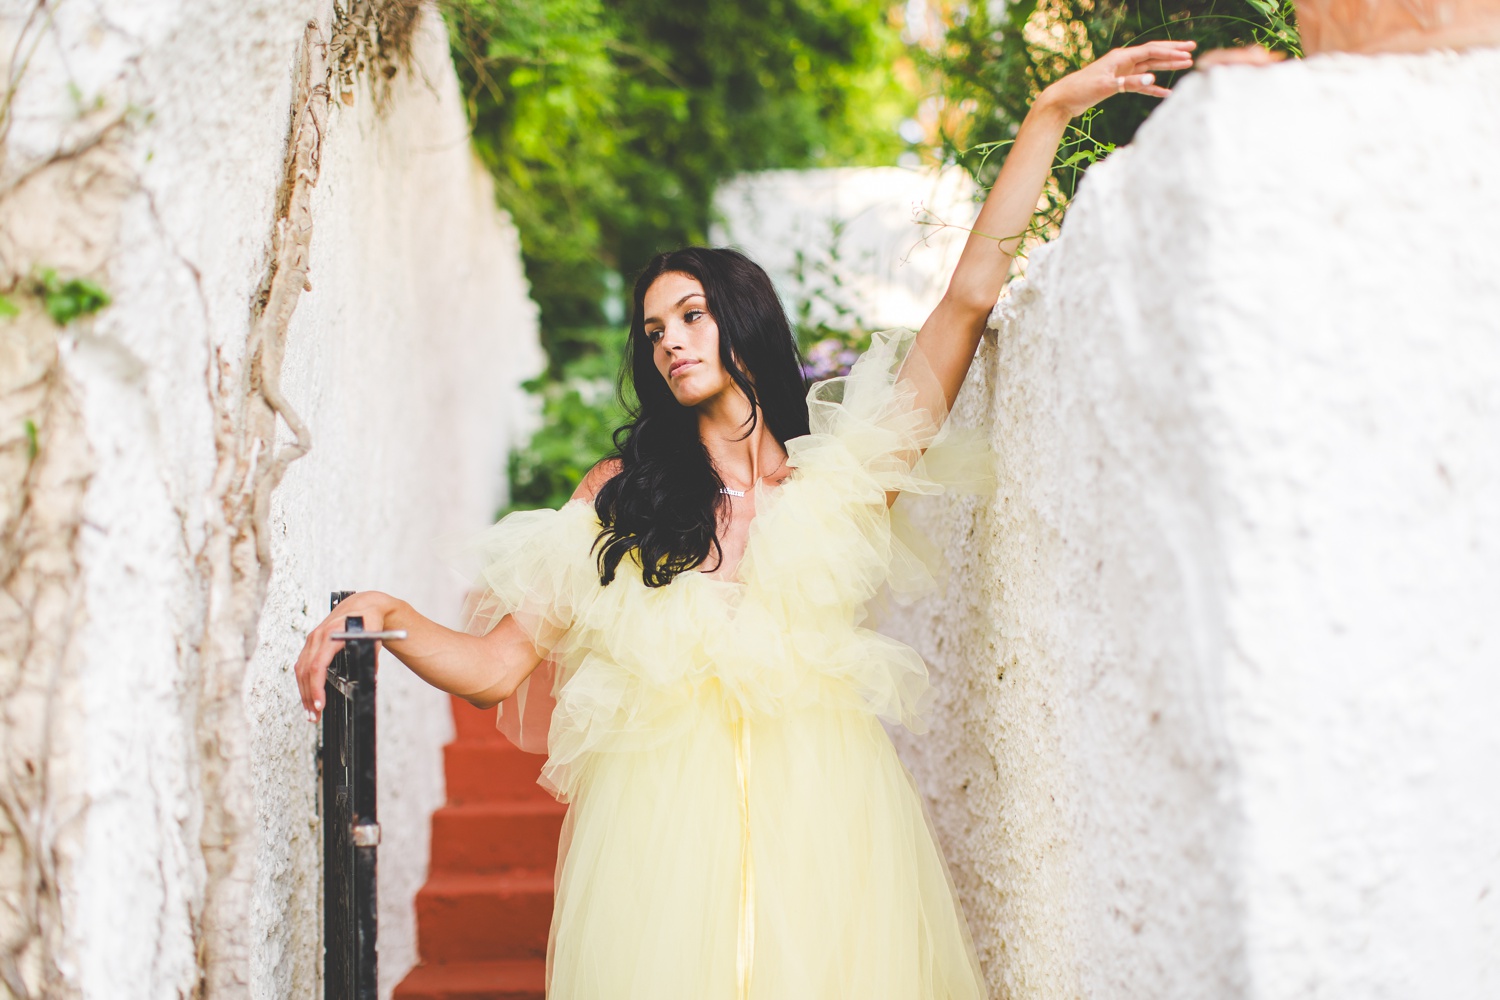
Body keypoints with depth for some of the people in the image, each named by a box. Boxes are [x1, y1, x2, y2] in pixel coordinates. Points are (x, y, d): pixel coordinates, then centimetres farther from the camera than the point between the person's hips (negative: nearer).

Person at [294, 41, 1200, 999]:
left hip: (821, 816, -1)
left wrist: (1051, 111, 0)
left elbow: (973, 293, 3)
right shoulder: (617, 493, 12)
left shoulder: (843, 467, 8)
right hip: (663, 823, 1)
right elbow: (495, 668, 9)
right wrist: (386, 615, -9)